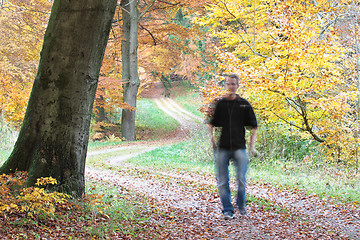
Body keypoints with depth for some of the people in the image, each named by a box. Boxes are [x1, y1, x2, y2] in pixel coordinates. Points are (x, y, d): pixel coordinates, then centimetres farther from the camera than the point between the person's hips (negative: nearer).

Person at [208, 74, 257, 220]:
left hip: (239, 147, -1)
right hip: (222, 148, 1)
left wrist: (252, 145, 1)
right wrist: (212, 137, -3)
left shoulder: (244, 104, 6)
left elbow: (253, 126, 10)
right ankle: (227, 210, 10)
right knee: (222, 181, 1)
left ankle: (241, 205, 20)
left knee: (241, 179, -3)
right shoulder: (219, 104, 7)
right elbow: (211, 123, 14)